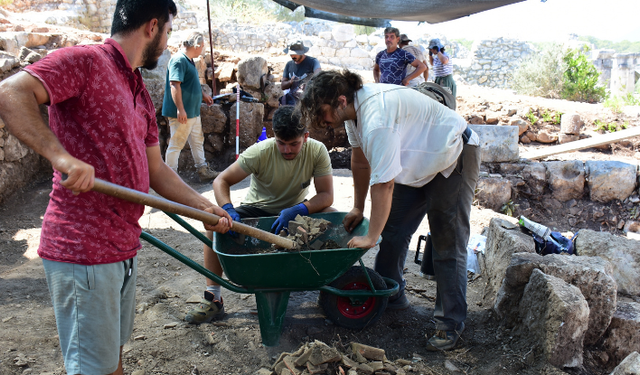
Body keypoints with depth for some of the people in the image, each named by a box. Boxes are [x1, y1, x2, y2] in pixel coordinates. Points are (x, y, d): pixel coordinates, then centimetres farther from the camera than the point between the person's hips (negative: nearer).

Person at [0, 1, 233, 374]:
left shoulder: (141, 94, 17)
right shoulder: (84, 61, -11)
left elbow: (155, 170, 19)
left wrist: (205, 206, 14)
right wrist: (61, 156, -36)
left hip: (124, 246, 9)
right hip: (83, 249, -9)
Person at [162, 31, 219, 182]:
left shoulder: (189, 60, 14)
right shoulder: (179, 60, -18)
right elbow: (174, 85, -25)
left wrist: (203, 94, 35)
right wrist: (180, 109, -28)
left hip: (193, 111, 11)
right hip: (182, 113, -11)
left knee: (198, 141, 17)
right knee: (176, 144, -3)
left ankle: (203, 171, 27)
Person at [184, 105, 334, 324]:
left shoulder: (317, 151, -19)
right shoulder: (260, 152, -23)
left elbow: (327, 196, -22)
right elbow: (221, 181, -21)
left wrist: (297, 211, -40)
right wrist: (228, 210, -41)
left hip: (296, 211, 1)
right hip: (257, 210, -1)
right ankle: (213, 297, -20)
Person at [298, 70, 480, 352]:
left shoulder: (377, 119, -36)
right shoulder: (353, 109, -7)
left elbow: (383, 183, -33)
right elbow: (360, 162, 5)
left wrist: (370, 237, -24)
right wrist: (358, 208, 13)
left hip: (452, 159, -9)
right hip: (417, 162, 9)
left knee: (447, 246, -7)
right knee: (394, 231, 12)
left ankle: (450, 323, 5)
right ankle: (390, 296, 28)